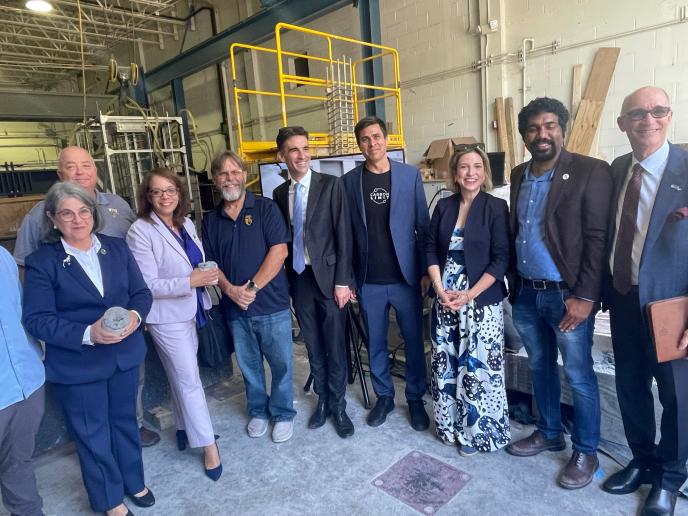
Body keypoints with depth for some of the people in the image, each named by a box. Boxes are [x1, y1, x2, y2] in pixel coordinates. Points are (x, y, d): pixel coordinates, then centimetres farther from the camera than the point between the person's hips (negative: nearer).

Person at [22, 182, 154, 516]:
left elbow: (141, 292, 2)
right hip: (77, 366, -3)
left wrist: (135, 314, -20)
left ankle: (134, 482, 46)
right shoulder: (40, 262, -11)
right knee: (93, 435, 14)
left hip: (125, 355, 4)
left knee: (125, 421, 22)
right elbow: (36, 319, -16)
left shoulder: (117, 248, 1)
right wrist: (87, 334, -29)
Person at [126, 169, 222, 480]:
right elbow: (147, 285, -18)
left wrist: (207, 274, -4)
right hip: (167, 317, -6)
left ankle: (184, 427, 39)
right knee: (189, 380, 2)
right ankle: (208, 444, 16)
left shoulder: (187, 224, 3)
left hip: (192, 311, 6)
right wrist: (190, 281, -27)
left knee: (181, 376, 20)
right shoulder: (141, 231, -16)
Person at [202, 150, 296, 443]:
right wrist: (230, 289, -11)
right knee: (249, 365, 16)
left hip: (271, 303, -3)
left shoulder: (265, 208, -4)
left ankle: (283, 413, 29)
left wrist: (252, 287, -16)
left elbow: (279, 251, -12)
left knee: (281, 363, 8)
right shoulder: (211, 220, 8)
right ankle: (258, 411, 37)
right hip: (234, 308, 4)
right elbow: (210, 263, 7)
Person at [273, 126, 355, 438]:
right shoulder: (279, 193, 7)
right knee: (313, 346, 14)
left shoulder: (330, 185, -5)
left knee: (335, 346, 5)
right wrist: (284, 281, 5)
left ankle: (338, 406, 23)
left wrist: (342, 281, -12)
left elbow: (343, 235, -8)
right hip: (298, 278, 4)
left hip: (328, 276, -3)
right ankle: (322, 400, 31)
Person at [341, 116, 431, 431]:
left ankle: (415, 399, 29)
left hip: (405, 276, -1)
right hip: (368, 281, 1)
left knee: (414, 341, 10)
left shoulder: (410, 175, 0)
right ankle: (384, 396, 32)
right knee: (375, 343, 13)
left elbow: (423, 226, 0)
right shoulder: (349, 181, 2)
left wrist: (426, 271, -3)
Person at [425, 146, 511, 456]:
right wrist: (440, 290, -8)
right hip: (445, 299, 4)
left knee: (479, 367, 2)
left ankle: (479, 430, 23)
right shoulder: (444, 206, 6)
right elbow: (430, 250, 5)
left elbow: (501, 259, -9)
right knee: (446, 364, 11)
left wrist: (469, 295, -14)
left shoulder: (496, 207, -4)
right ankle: (451, 425, 30)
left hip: (482, 300, -3)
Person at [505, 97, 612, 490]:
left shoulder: (591, 171, -9)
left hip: (567, 295, -6)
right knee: (540, 367, 19)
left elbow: (597, 239, -13)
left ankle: (586, 453, 27)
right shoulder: (519, 175, 9)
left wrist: (585, 297, -17)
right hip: (526, 294, 6)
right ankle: (550, 433, 39)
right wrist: (514, 285, 10)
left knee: (579, 376, 7)